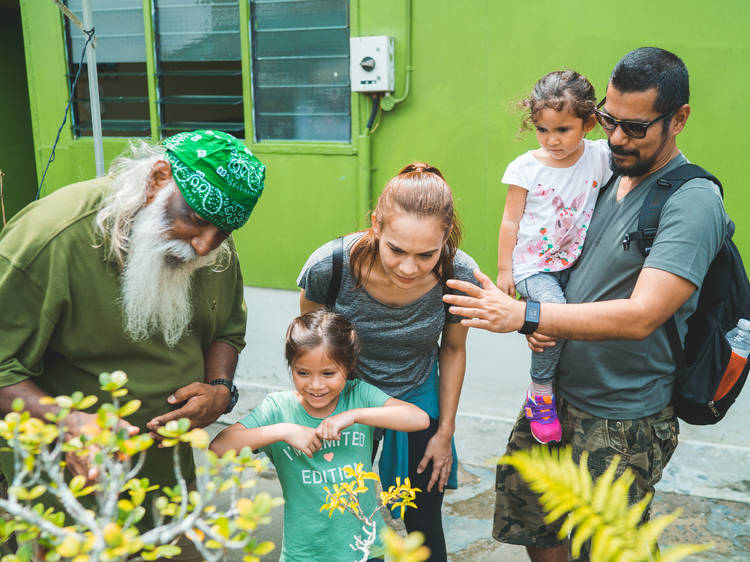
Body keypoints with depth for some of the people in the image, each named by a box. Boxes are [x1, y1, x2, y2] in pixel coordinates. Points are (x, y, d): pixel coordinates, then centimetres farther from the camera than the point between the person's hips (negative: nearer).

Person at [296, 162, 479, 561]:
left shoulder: (459, 276, -26)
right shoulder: (328, 267, -31)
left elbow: (453, 350, -5)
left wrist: (445, 432, 2)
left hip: (418, 397, 1)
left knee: (424, 522, 13)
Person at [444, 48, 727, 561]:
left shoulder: (693, 202, -20)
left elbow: (640, 316, -30)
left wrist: (523, 316, -34)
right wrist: (545, 320, -4)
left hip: (623, 421, -7)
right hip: (560, 392, 7)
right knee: (524, 504, 19)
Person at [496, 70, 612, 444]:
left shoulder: (601, 157, -3)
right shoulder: (526, 168, -7)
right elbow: (511, 221, -1)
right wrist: (504, 269, 0)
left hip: (576, 261, 4)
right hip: (533, 264, -4)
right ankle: (540, 393, -5)